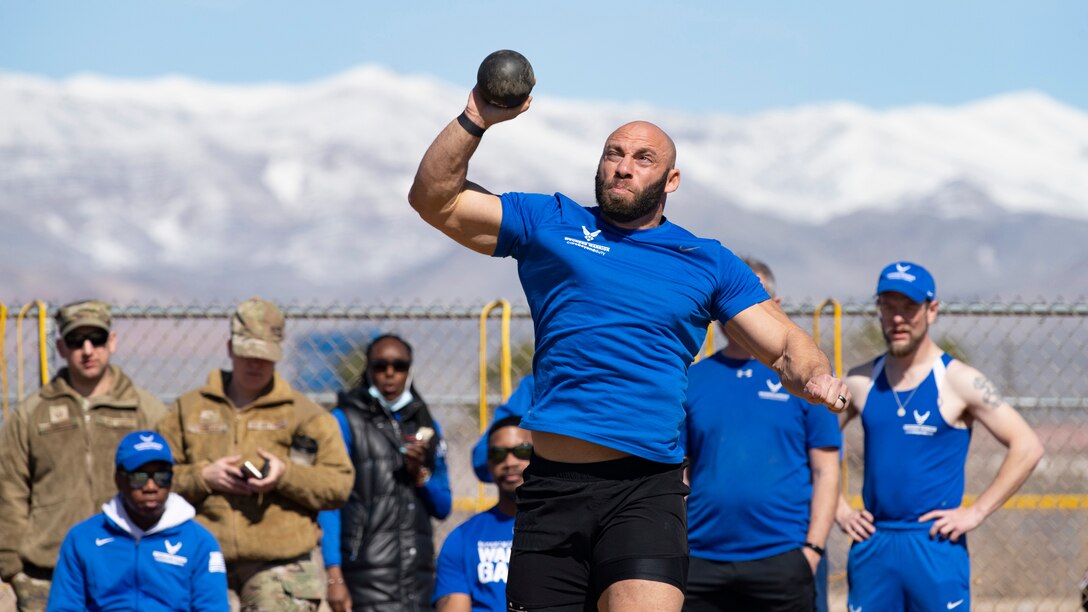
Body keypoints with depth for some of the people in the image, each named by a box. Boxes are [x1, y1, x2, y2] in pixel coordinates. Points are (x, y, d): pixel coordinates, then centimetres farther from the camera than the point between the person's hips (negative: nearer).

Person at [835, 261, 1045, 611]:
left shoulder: (959, 382, -4)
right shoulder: (860, 382, 8)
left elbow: (1027, 447, -8)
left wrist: (975, 513, -10)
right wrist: (837, 507, 8)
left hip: (935, 546, -4)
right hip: (871, 547, 4)